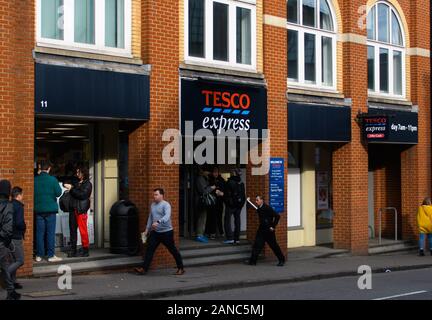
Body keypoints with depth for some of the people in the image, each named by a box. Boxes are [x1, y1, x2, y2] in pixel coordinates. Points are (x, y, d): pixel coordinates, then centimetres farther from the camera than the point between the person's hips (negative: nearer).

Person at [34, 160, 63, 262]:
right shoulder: (52, 179, -10)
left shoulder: (35, 180, -1)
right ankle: (51, 255, 2)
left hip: (38, 210, 3)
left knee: (39, 233, 8)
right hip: (50, 209, -3)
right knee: (50, 233, 1)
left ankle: (39, 255, 11)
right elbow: (58, 193, -8)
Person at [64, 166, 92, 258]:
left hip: (81, 210, -6)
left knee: (83, 230, -4)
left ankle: (85, 250, 4)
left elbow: (82, 195, -13)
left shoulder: (87, 184, 0)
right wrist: (68, 187, 10)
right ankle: (73, 250, 11)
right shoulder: (76, 183, 19)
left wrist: (71, 189, -10)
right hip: (73, 209, 6)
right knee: (72, 230, 6)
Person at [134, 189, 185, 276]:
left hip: (166, 232, -6)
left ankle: (180, 268, 17)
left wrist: (158, 222, -46)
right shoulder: (153, 205, 11)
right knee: (150, 249, -3)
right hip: (155, 232, 7)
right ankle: (144, 268, -3)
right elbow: (150, 218, 20)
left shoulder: (166, 205, -13)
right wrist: (147, 229, 17)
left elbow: (167, 216, -31)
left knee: (173, 250, 4)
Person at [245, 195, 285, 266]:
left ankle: (282, 260, 16)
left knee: (274, 246, 2)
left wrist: (273, 226, -16)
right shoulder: (259, 208, 6)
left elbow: (277, 216, -19)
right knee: (257, 244, 1)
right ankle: (253, 261, 2)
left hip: (268, 230, -7)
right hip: (261, 230, 7)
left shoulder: (267, 208, -18)